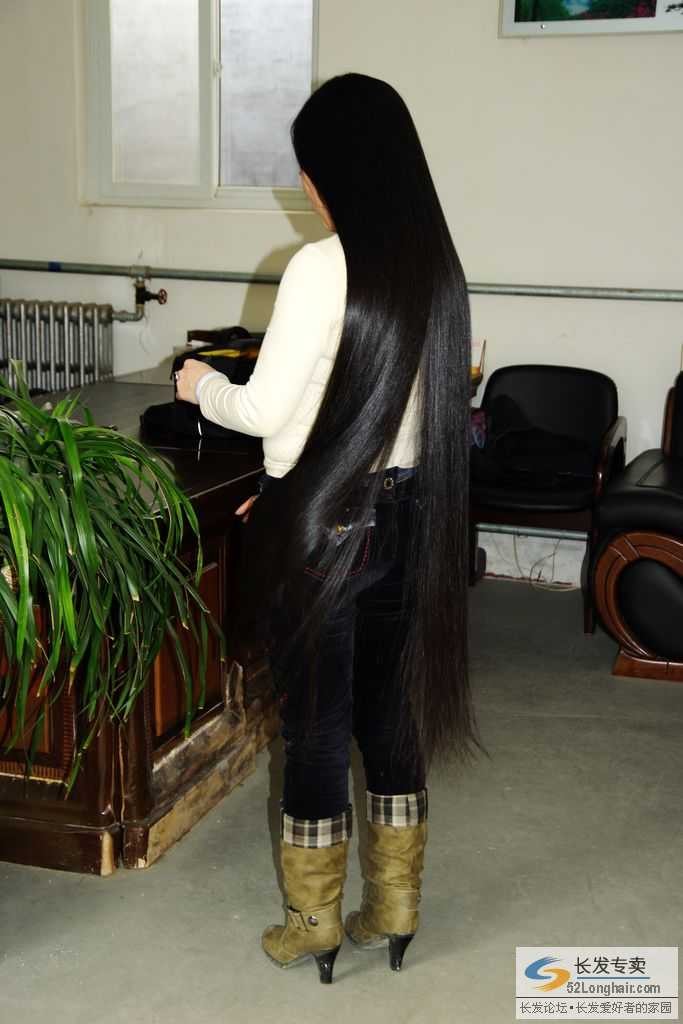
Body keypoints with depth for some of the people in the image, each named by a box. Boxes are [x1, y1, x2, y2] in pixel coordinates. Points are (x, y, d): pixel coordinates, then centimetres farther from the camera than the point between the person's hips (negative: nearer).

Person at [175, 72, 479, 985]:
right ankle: (395, 907, 30)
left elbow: (267, 410, -15)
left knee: (315, 722, 7)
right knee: (393, 711, 16)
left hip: (324, 524, -6)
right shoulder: (435, 267, 4)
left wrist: (202, 386, 6)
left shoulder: (323, 267, -17)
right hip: (409, 517, 7)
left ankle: (316, 921, 23)